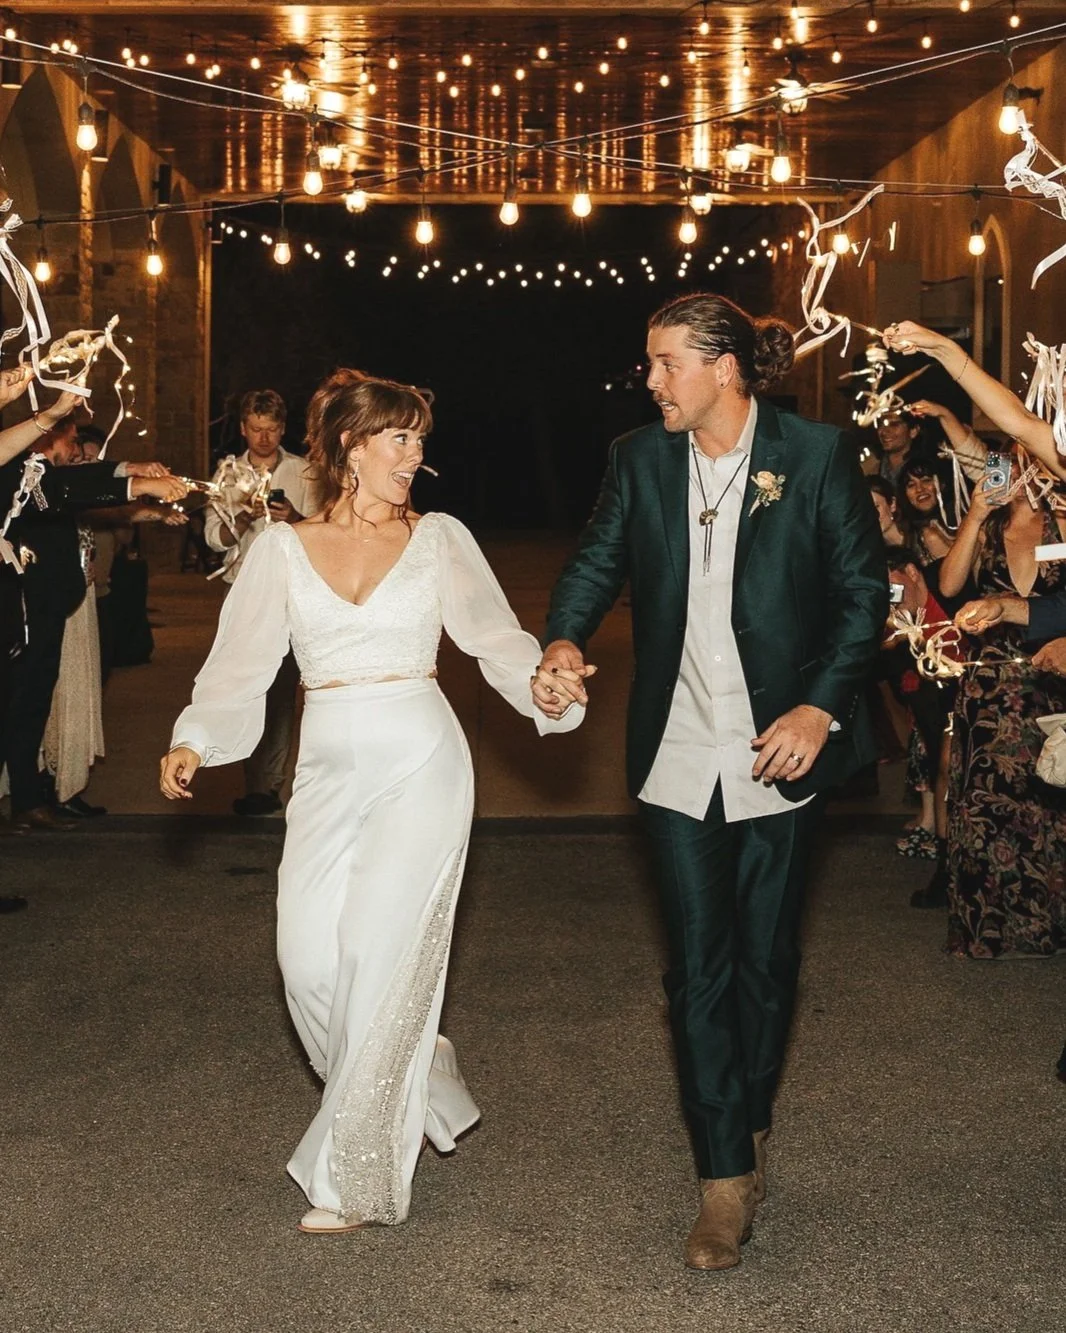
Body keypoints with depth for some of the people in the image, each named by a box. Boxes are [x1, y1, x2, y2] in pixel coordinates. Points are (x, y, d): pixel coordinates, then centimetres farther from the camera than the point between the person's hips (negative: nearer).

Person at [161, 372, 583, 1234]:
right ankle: (422, 1086, 23)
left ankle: (356, 1177, 4)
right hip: (329, 768, 2)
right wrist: (195, 743, -12)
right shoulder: (283, 548, 8)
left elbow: (496, 637, -2)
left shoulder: (439, 540, 6)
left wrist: (544, 683, -23)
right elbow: (242, 661, 3)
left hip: (420, 761, -2)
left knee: (381, 948, -8)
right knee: (311, 958, -6)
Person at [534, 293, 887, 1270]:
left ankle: (751, 1123, 34)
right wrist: (566, 641, -17)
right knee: (699, 964, 2)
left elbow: (865, 593, -3)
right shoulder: (642, 459, 3)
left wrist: (822, 707, -13)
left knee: (767, 956, 11)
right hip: (680, 755, 2)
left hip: (780, 745, -2)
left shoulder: (817, 456, -6)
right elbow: (599, 562, 4)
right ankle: (728, 1178, 10)